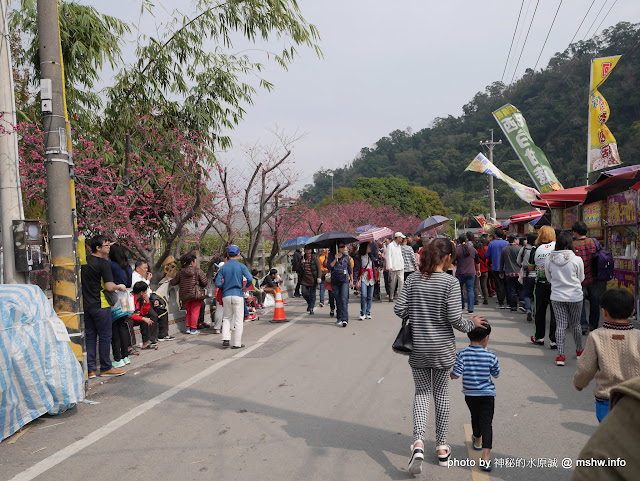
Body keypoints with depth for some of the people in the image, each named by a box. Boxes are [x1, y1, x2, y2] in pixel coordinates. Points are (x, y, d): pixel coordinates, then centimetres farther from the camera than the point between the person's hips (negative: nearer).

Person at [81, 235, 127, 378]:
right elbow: (109, 287, -18)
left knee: (90, 336, 11)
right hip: (100, 306, -7)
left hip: (86, 305, 7)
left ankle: (90, 369, 14)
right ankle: (106, 368, 11)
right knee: (105, 336, 3)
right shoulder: (104, 263, -14)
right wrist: (119, 287, -1)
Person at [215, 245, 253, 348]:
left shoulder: (223, 267, 4)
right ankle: (237, 343, 6)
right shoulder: (241, 266, -3)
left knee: (227, 318, 17)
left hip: (226, 296, 3)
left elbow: (218, 284, -1)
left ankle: (225, 339, 4)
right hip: (238, 295, -3)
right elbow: (249, 279, -15)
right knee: (238, 320, 4)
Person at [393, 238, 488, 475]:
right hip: (442, 348, -2)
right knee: (441, 393, 15)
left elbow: (399, 309, -6)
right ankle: (442, 447, 26)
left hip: (417, 348, 2)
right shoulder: (451, 282, -14)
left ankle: (418, 442, -4)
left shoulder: (413, 278, -4)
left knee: (422, 392, 15)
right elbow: (455, 318, -17)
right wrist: (472, 323, 2)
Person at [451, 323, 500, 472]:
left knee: (475, 417, 25)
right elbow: (496, 374, 2)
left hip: (470, 394, 2)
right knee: (486, 424, 0)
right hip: (487, 394, -2)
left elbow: (455, 375, -16)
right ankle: (486, 456, -10)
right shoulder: (491, 357, -14)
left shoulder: (462, 354, -14)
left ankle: (477, 441, 49)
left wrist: (451, 372, 4)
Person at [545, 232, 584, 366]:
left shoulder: (549, 259, -6)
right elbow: (581, 278, 3)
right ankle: (579, 350, 33)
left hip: (557, 297, 1)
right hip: (575, 296, -1)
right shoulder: (577, 259, -11)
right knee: (576, 324, 15)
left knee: (560, 325, 3)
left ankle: (560, 355, 0)